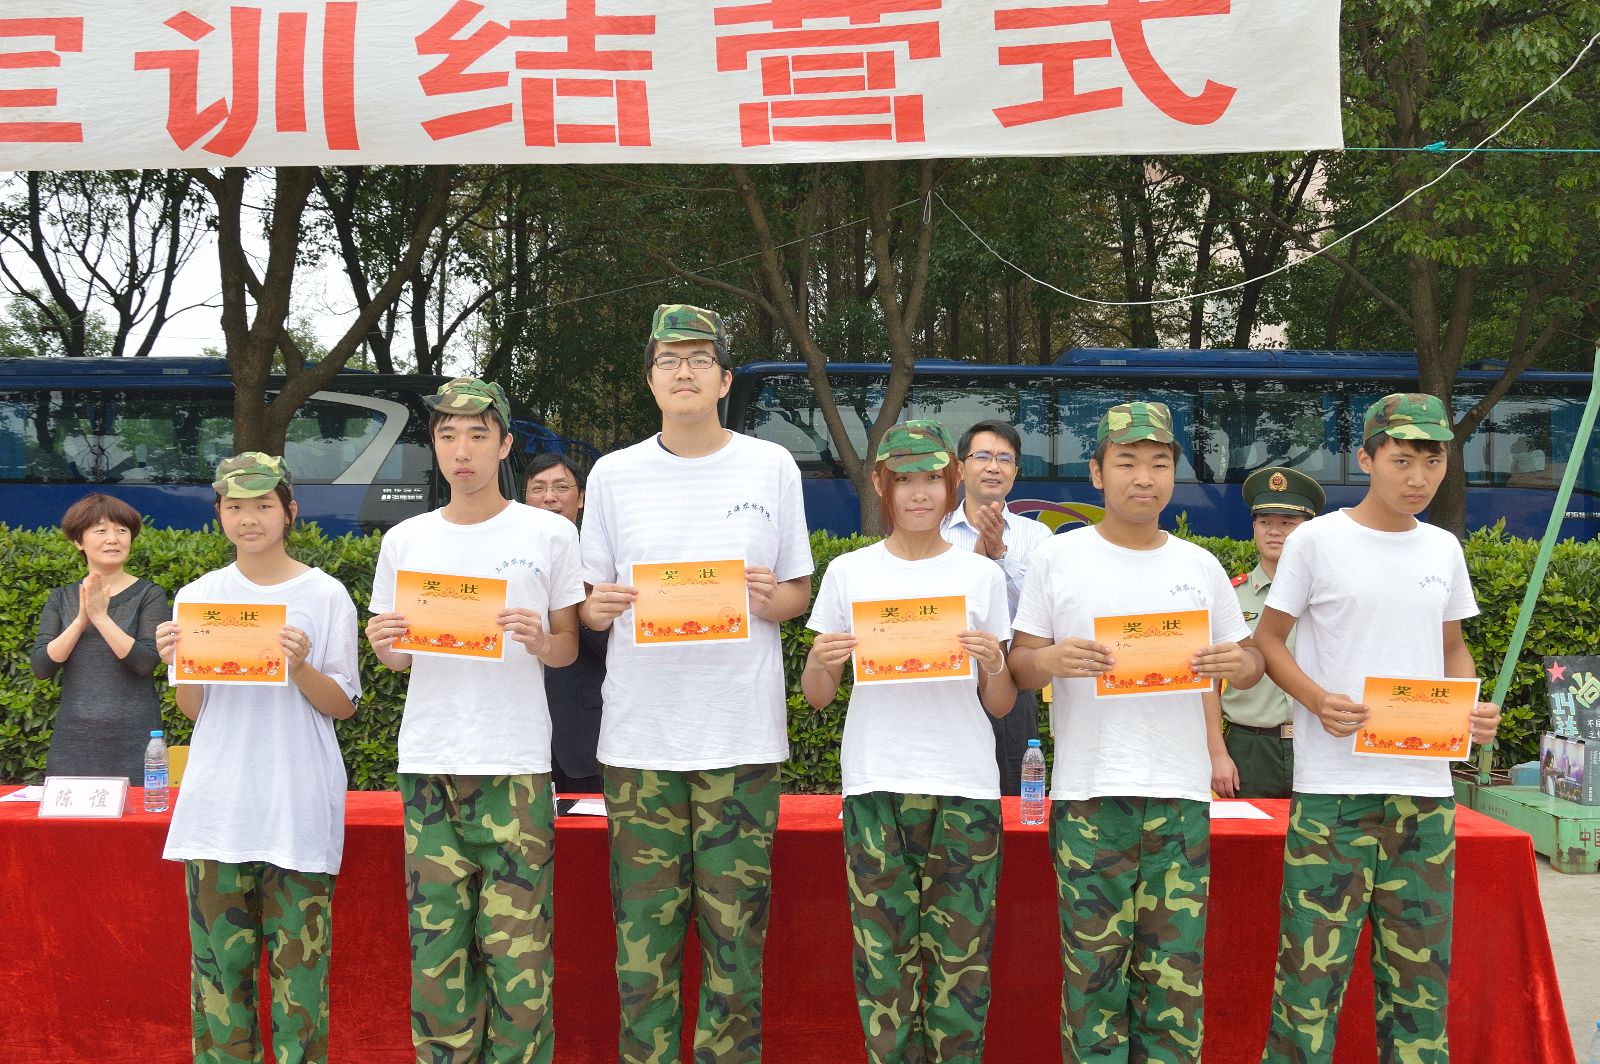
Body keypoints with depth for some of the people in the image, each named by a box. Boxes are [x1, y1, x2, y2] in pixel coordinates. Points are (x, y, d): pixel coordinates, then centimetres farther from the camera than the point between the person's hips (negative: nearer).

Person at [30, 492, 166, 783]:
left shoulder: (149, 595, 0)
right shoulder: (61, 599, 10)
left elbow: (145, 662, -12)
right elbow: (41, 667, 0)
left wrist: (101, 617, -16)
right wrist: (81, 620, -10)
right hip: (73, 739, 2)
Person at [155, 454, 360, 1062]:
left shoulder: (325, 595, 1)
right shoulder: (197, 597, 8)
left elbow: (343, 706, 1)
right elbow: (193, 712, 11)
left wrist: (300, 667, -16)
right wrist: (177, 665, -8)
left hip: (300, 807, -2)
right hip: (219, 803, 2)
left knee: (299, 963, -1)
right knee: (219, 960, 3)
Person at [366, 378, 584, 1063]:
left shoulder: (550, 535, 4)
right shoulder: (404, 541, 11)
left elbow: (569, 646, 8)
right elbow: (396, 659, 16)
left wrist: (540, 640, -13)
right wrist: (383, 645, -6)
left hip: (515, 766, -2)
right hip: (428, 761, 2)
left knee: (516, 946, -4)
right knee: (436, 944, 3)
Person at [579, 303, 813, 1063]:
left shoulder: (771, 467, 5)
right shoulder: (614, 474, 8)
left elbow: (800, 590, 10)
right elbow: (592, 600, 13)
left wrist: (775, 601, -12)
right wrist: (597, 608, -10)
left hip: (741, 732, -1)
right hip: (640, 730, 1)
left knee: (735, 923, 1)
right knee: (644, 923, 3)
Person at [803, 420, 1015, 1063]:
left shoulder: (981, 576, 8)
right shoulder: (848, 573, 8)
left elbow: (1000, 706, 9)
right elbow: (817, 697, 11)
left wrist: (995, 665, -12)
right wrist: (820, 661, -10)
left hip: (964, 789, 0)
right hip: (875, 787, 0)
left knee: (961, 960, -1)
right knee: (885, 959, -1)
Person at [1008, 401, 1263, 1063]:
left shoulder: (1199, 567, 12)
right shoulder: (1059, 558, 5)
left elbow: (1248, 662, 17)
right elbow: (1018, 663, 6)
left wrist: (1239, 664, -7)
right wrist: (1050, 661, -17)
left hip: (1181, 796, 2)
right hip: (1089, 795, -2)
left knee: (1177, 969, 2)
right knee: (1094, 965, -1)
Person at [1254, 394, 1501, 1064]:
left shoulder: (1443, 549, 11)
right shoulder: (1317, 541, -3)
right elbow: (1267, 637, 2)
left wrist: (1475, 708, 1)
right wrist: (1319, 701, -15)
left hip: (1425, 788, 4)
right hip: (1334, 785, -4)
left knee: (1420, 961, 9)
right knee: (1314, 958, -6)